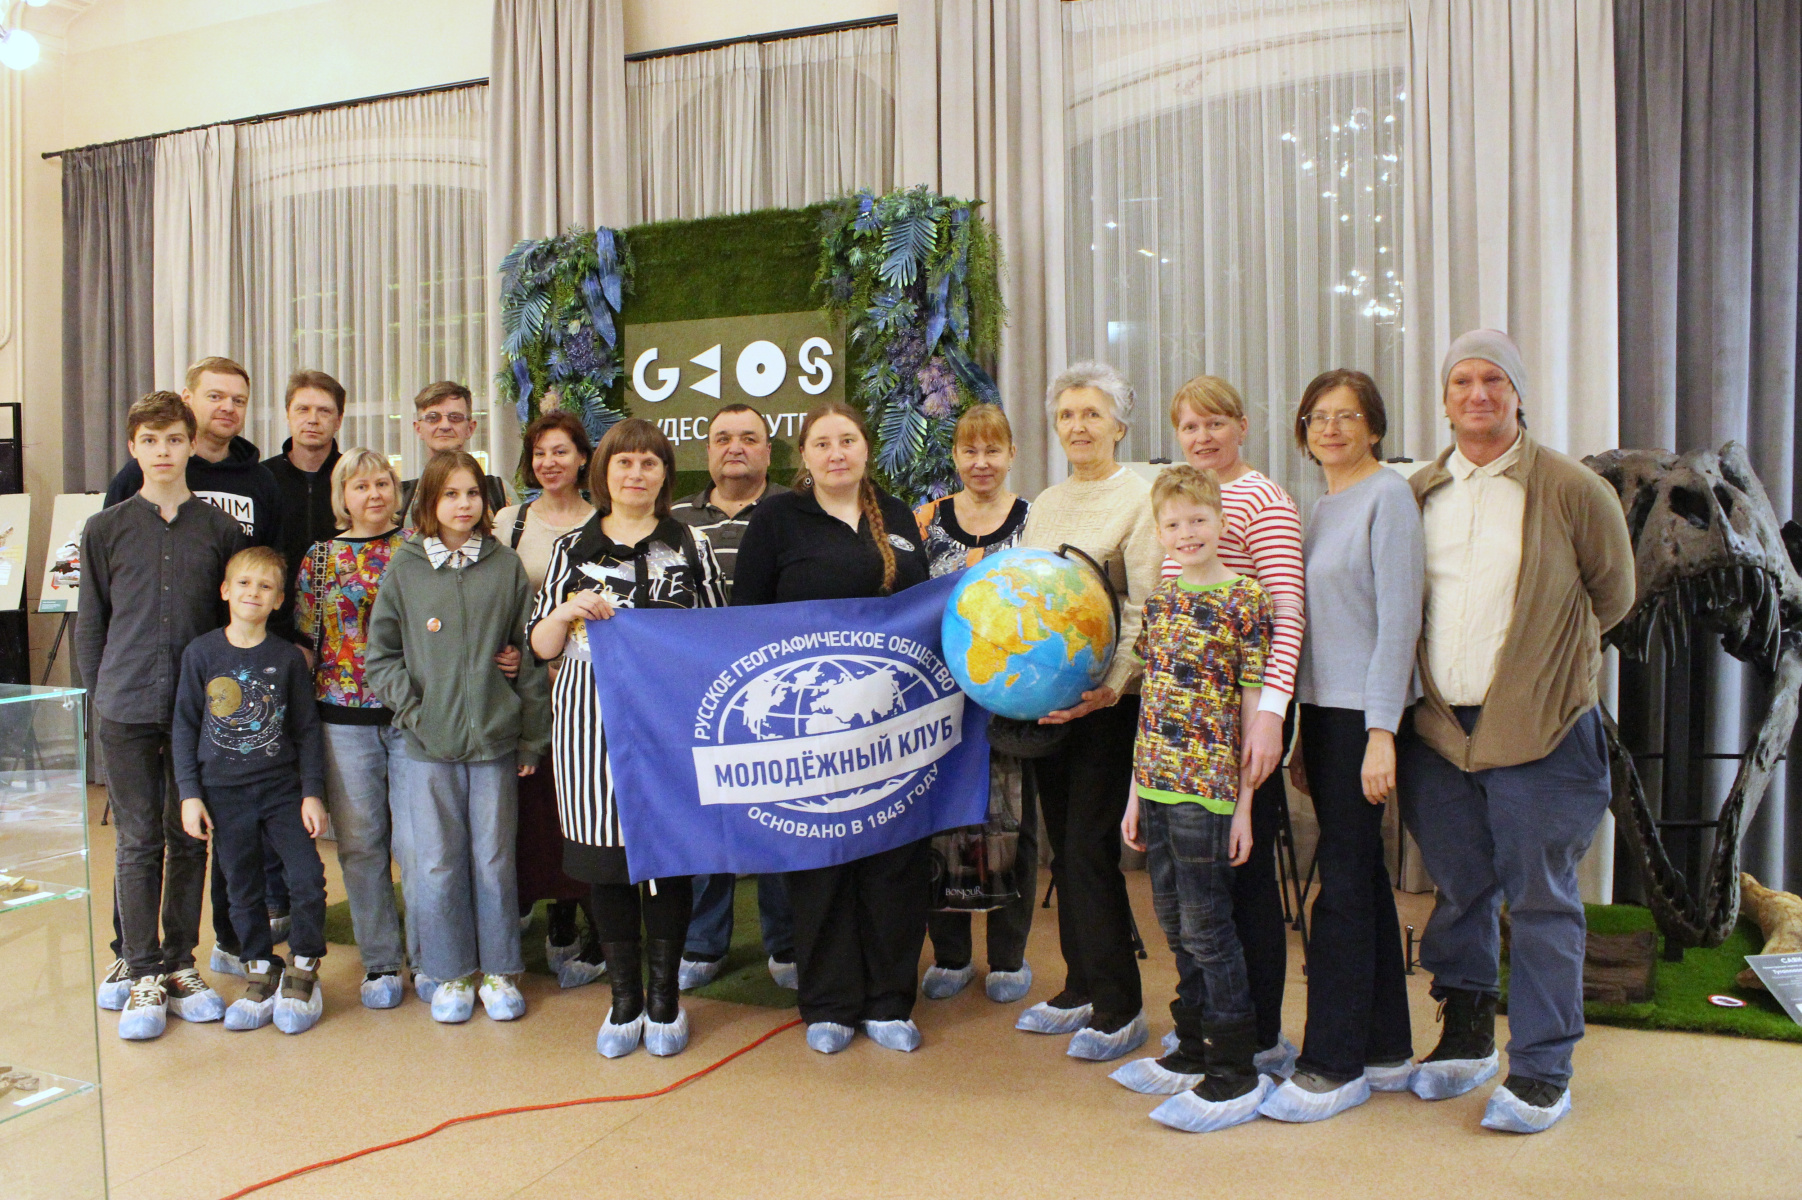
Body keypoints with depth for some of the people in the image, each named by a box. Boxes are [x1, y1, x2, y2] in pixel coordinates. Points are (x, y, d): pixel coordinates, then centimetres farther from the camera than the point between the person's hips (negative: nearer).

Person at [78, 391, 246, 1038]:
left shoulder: (222, 528, 4)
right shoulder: (105, 529, 4)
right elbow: (91, 625, 8)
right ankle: (140, 972, 13)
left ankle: (179, 963, 21)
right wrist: (101, 697, 5)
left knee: (190, 840, 8)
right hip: (127, 710, 0)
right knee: (138, 842, 3)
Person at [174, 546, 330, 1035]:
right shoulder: (201, 653, -1)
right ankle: (261, 972, 27)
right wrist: (190, 793, -2)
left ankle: (303, 970, 12)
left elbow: (306, 729, 3)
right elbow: (185, 726, 3)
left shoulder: (288, 658, -1)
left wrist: (313, 792, -1)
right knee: (244, 890, 10)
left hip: (283, 787, -1)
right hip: (224, 793, 1)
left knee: (309, 881, -8)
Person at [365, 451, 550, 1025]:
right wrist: (413, 708, -7)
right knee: (437, 864, 7)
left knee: (494, 861, 9)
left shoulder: (506, 566, 2)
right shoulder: (405, 566, 2)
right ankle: (451, 973, 24)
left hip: (495, 740, 0)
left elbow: (530, 655, 3)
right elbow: (380, 654, 5)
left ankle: (499, 971, 24)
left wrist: (532, 735, 2)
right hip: (427, 744, 0)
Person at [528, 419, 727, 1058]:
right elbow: (542, 645, 10)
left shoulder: (692, 546, 7)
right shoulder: (572, 547, 11)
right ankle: (624, 999, 22)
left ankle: (665, 997, 20)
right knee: (607, 859, 6)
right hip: (593, 723, 1)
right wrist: (567, 610, -9)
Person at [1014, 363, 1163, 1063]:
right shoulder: (1044, 506, 16)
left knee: (1090, 846, -7)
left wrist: (1111, 685, -23)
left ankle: (1118, 1006, 7)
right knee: (1063, 845, 11)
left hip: (1107, 698, -7)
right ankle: (1081, 989, 24)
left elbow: (1146, 609, -12)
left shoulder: (1139, 498, -5)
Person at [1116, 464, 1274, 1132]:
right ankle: (1193, 1052, 30)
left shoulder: (1245, 600, -6)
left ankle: (1236, 1075, 12)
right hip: (1157, 782, 7)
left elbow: (1254, 709, -7)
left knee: (1206, 926, -1)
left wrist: (1244, 806, -10)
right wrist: (1136, 792, 14)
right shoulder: (1161, 599, 12)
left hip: (1207, 787, -7)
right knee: (1174, 925, 15)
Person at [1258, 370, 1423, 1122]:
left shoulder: (1388, 496, -8)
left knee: (1344, 880, -4)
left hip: (1364, 712, -8)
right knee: (1362, 876, 13)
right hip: (1323, 707, 8)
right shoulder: (1320, 507, 16)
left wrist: (1381, 734, -18)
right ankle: (1386, 1051, 24)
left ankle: (1333, 1066, 6)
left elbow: (1399, 618, -14)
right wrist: (1299, 736, 17)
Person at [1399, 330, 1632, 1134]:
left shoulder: (1571, 489, -3)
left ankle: (1541, 1073, 15)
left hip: (1540, 732, -4)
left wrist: (1547, 658, 11)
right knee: (1457, 891, 14)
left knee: (1540, 900, 3)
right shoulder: (1417, 495, 8)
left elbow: (1613, 594, 8)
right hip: (1438, 728, 4)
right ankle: (1465, 1038, 31)